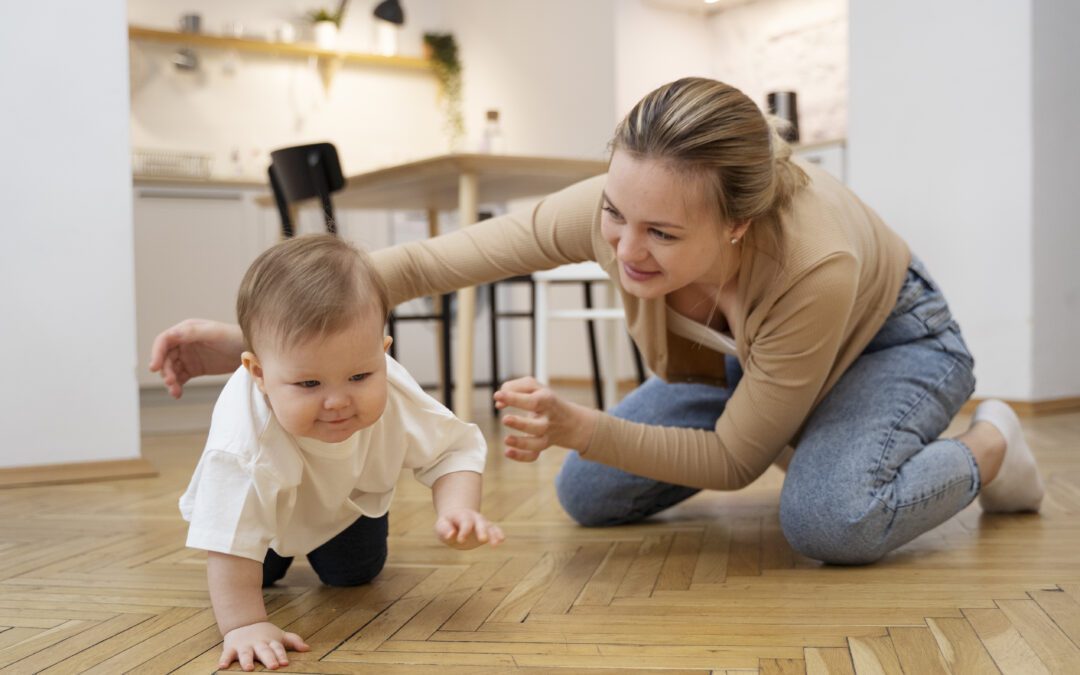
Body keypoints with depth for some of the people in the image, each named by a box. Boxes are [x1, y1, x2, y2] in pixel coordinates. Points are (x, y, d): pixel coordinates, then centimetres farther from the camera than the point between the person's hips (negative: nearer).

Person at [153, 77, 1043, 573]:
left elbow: (730, 461, -29)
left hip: (888, 339, -5)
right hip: (733, 358, 5)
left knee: (831, 519, -36)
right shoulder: (614, 209, -33)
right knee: (588, 499, 1)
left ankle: (988, 448, -2)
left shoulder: (813, 264, -43)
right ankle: (793, 443, 22)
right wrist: (251, 334, -32)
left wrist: (578, 427, -41)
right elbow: (427, 261, -26)